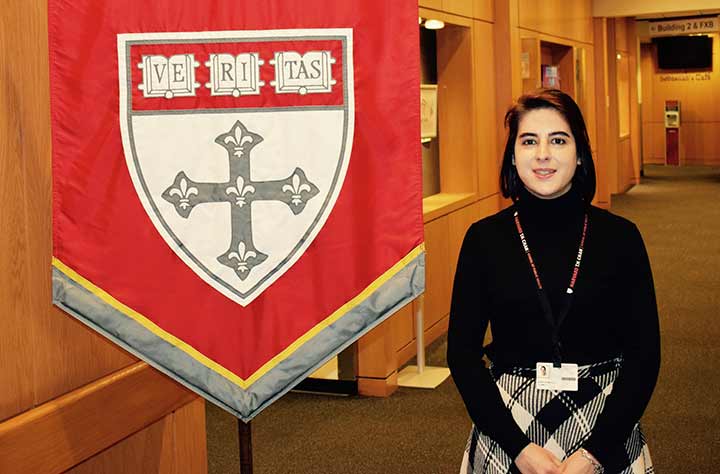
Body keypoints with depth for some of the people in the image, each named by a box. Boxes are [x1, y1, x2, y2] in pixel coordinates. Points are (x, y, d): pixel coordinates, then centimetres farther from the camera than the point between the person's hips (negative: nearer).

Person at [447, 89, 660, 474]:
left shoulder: (619, 237, -6)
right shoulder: (484, 238, -6)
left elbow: (644, 354, -6)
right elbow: (462, 352, -5)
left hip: (605, 425, 0)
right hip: (506, 426, 0)